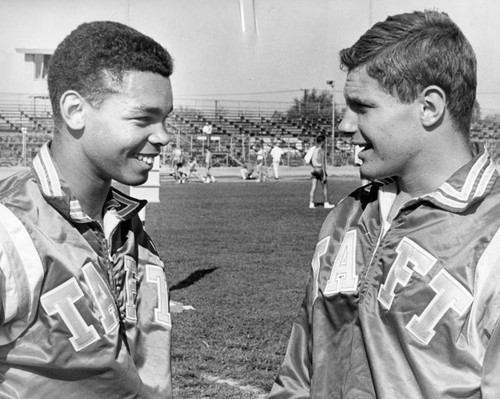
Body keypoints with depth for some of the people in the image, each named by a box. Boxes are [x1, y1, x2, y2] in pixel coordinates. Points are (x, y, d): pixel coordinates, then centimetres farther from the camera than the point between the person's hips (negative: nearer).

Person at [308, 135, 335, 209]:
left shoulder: (314, 149, 7)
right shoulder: (322, 151, -14)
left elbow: (310, 161, 17)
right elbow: (323, 163, -19)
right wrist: (324, 175, -19)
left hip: (314, 170, 6)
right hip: (320, 170, -6)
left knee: (313, 188, 3)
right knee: (325, 188, 8)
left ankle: (311, 204, -1)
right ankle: (326, 203, 14)